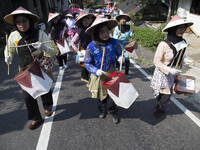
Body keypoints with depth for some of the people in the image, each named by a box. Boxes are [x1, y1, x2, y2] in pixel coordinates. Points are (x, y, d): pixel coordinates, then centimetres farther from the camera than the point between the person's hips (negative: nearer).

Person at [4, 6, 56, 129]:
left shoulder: (40, 34, -18)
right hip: (25, 71, 2)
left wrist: (44, 47, -39)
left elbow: (53, 52, -19)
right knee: (28, 95, 2)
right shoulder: (13, 36, -10)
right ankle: (37, 118, 26)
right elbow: (9, 49, 10)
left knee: (45, 90, 16)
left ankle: (48, 107, 50)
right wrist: (8, 57, -10)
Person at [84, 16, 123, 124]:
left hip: (111, 73, 0)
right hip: (99, 76, 0)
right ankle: (102, 111, 48)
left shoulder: (114, 42, -11)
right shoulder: (91, 46, -16)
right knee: (101, 95, 18)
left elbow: (120, 53, 5)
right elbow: (87, 62, -9)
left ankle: (113, 113, 33)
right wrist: (96, 71, -25)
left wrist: (121, 58, -19)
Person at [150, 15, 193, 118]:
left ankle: (159, 106, 43)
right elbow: (156, 61, -20)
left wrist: (178, 70, 17)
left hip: (173, 73, 6)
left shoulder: (182, 43, -4)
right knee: (166, 96, -1)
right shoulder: (164, 45, -25)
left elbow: (180, 59, 10)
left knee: (168, 93, 17)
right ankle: (157, 108, 29)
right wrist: (169, 70, -27)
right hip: (163, 74, -6)